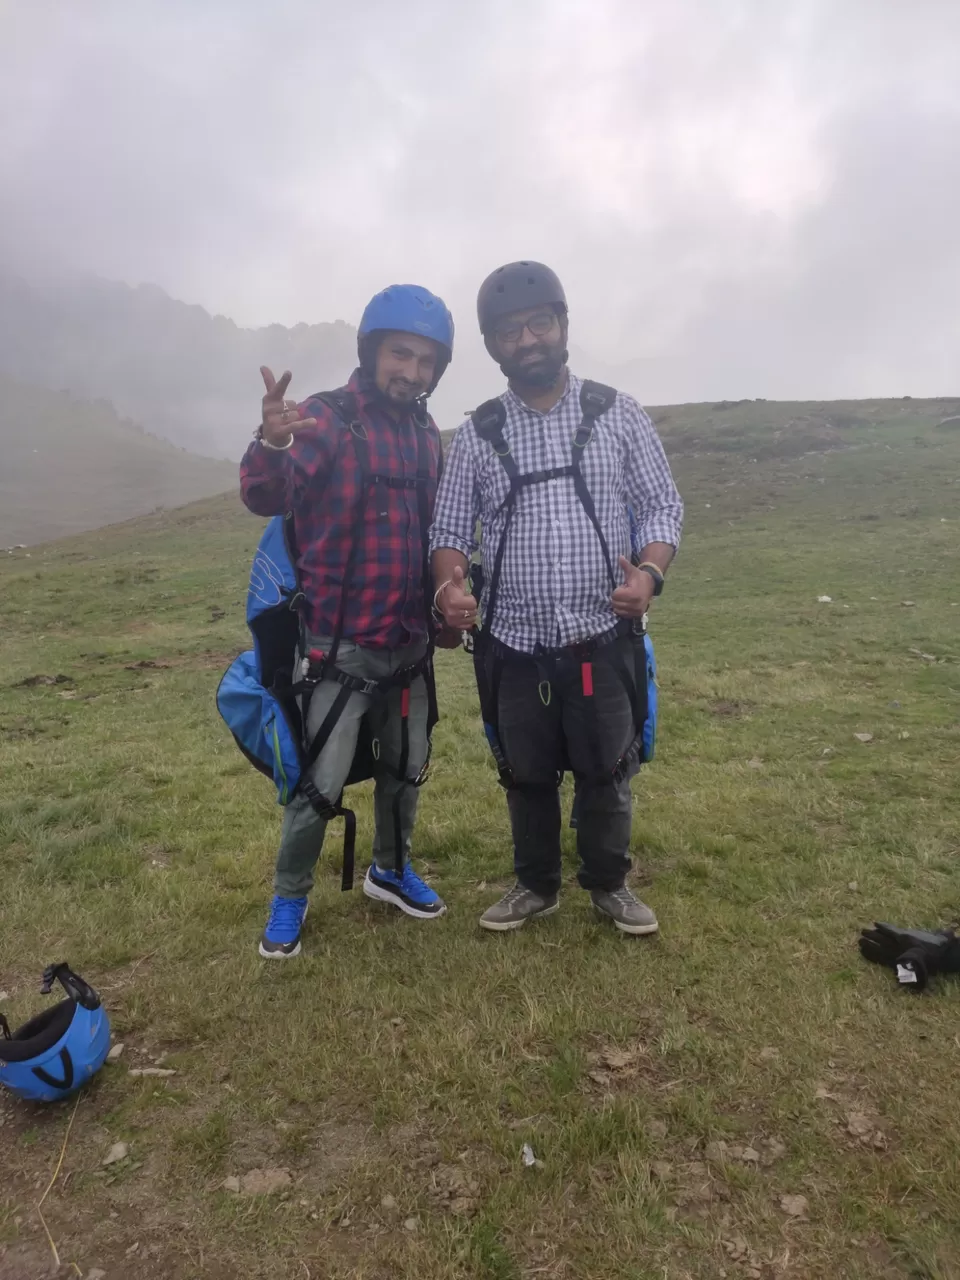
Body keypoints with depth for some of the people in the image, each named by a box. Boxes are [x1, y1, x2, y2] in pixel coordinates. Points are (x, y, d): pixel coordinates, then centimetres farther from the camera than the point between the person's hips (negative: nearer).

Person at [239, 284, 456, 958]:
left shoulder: (427, 433, 8)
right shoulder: (325, 418, -13)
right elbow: (267, 497, -28)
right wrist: (274, 442, -48)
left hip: (411, 642, 7)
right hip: (342, 645, -6)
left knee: (407, 767, 18)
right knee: (322, 784, 0)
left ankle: (391, 870, 40)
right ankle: (289, 898, 24)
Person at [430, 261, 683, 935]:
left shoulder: (617, 414, 2)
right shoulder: (477, 434, 4)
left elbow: (663, 504, 2)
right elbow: (450, 528, 6)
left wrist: (649, 573, -17)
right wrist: (451, 585, -16)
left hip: (604, 638, -1)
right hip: (515, 645, 1)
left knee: (607, 772, 10)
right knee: (526, 776, 13)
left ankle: (610, 884, 33)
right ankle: (536, 885, 35)